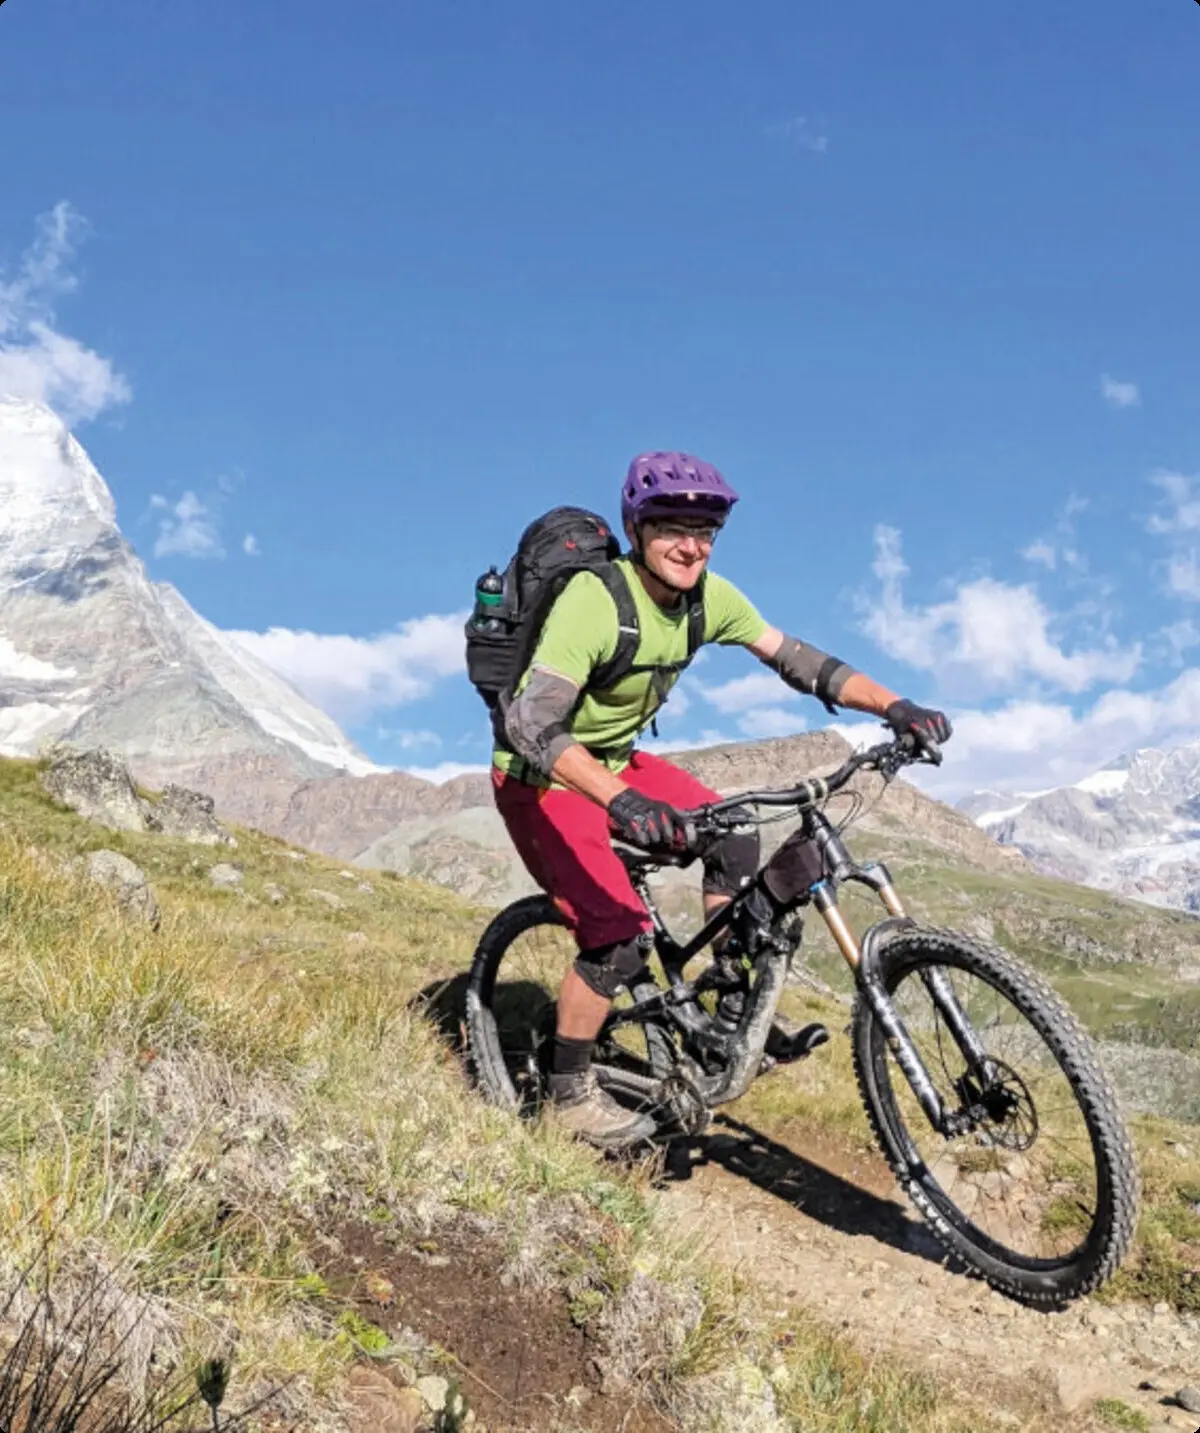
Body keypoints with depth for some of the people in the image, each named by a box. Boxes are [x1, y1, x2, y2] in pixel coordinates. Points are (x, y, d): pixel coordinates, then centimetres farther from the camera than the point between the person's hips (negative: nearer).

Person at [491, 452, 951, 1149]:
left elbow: (794, 656, -5)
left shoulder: (708, 596, -8)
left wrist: (896, 706, -18)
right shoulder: (594, 601, -30)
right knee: (622, 934, -18)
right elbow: (530, 722, -40)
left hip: (616, 758, 7)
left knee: (736, 842, -3)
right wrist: (620, 800, -55)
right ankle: (571, 1091, 4)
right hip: (545, 777, -7)